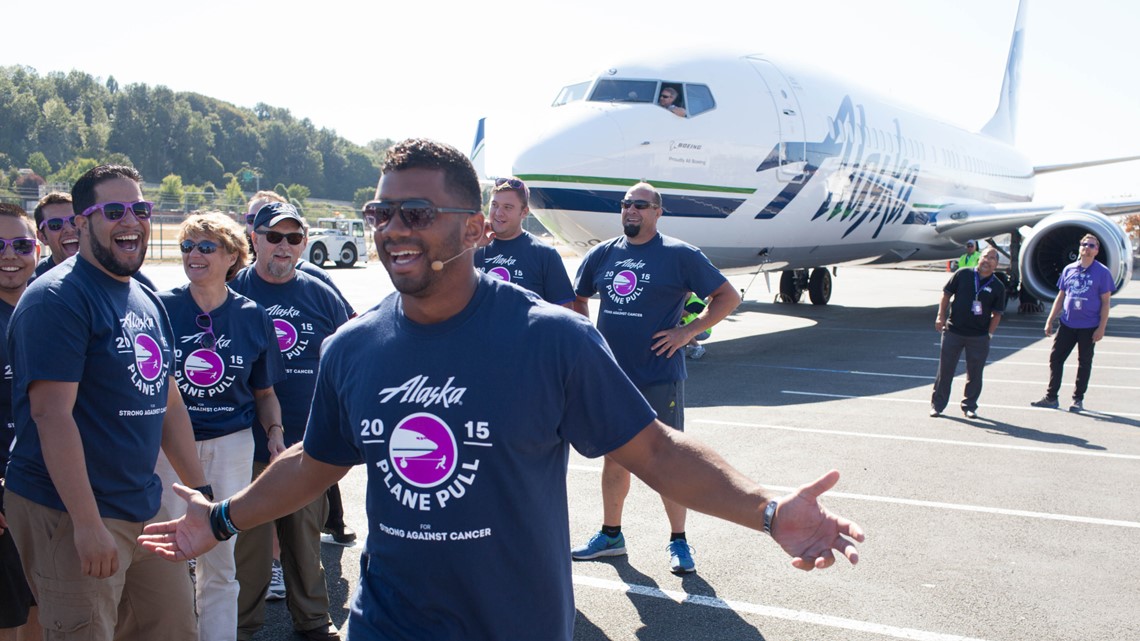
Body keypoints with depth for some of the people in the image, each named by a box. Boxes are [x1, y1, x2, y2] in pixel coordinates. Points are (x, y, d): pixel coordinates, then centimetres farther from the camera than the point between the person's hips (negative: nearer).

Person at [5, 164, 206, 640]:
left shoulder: (148, 301, 12)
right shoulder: (57, 298, -13)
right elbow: (52, 414, -20)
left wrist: (200, 490, 15)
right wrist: (87, 523, -23)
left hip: (146, 508, 8)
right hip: (70, 513, -8)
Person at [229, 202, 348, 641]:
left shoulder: (321, 296, 6)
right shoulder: (230, 291, 0)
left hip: (309, 442, 2)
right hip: (246, 443, -2)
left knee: (306, 534, 14)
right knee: (249, 539, 5)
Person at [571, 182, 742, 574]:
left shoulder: (679, 255, -5)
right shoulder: (601, 255, 8)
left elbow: (728, 297, -3)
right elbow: (577, 299, 23)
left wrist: (688, 332, -10)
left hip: (659, 377, -4)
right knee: (614, 457, 14)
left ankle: (678, 542, 14)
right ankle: (611, 535, 28)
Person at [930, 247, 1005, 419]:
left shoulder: (998, 287, 2)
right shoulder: (963, 274, 0)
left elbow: (997, 314, 5)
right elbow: (946, 294, 5)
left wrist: (989, 334, -3)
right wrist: (941, 316, -3)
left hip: (979, 337, 1)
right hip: (953, 332, -1)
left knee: (975, 373, 7)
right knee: (945, 369, 5)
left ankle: (969, 406, 23)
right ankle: (937, 405, 15)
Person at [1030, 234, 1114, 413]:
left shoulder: (1102, 272, -5)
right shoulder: (1068, 269, 7)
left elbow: (1105, 302, -5)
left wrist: (1101, 327, -12)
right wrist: (1050, 320, 8)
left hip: (1089, 327, -4)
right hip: (1067, 324, 4)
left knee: (1084, 363, 7)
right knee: (1055, 358, 4)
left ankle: (1078, 400, 17)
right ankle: (1051, 397, 13)